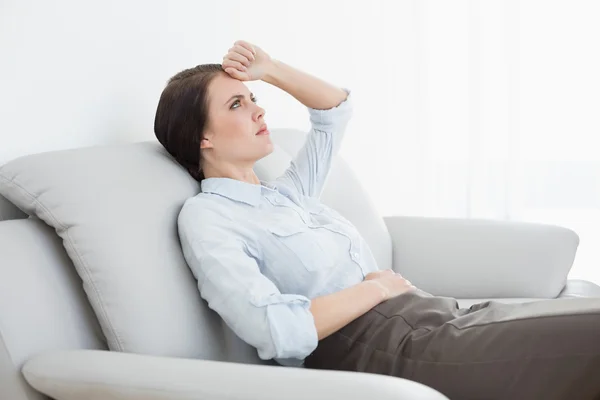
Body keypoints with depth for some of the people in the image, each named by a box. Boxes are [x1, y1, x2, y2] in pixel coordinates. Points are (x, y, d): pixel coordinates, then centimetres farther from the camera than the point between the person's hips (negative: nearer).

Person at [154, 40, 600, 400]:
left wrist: (271, 69, 25)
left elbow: (336, 107, 37)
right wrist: (377, 287, -7)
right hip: (385, 348, -9)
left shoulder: (286, 193, 22)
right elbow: (279, 332, -18)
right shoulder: (205, 217, -3)